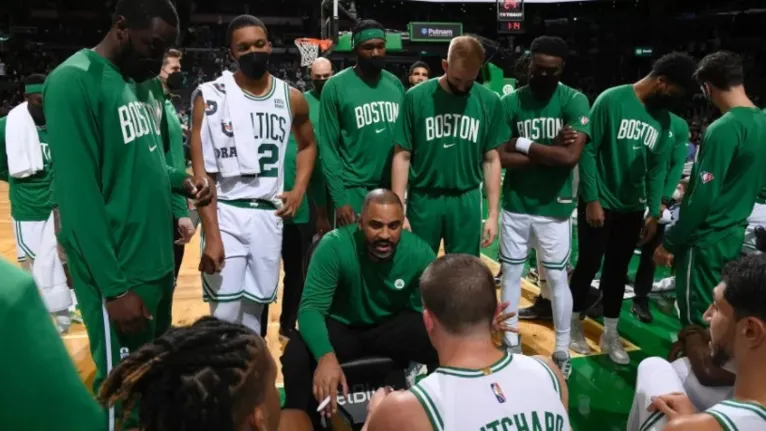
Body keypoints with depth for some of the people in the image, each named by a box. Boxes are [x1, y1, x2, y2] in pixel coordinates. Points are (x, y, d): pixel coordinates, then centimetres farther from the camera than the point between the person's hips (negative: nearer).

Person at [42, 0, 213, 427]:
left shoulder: (149, 84, 11)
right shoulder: (73, 83, -15)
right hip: (118, 272, -8)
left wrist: (181, 180, -1)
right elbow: (79, 196, -20)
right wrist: (114, 287, -19)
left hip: (159, 262, 8)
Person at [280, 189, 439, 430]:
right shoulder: (334, 246, -26)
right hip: (341, 327, -2)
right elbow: (311, 307, -29)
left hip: (394, 327, 2)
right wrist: (325, 356, -49)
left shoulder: (419, 253, -18)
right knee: (296, 356, -32)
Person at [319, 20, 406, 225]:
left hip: (393, 187, 4)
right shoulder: (336, 86, -6)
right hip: (354, 189, -4)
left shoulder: (396, 84, 8)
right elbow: (329, 148, -7)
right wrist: (339, 199, -12)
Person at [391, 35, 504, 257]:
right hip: (423, 199, -1)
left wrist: (493, 214, 2)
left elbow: (491, 160, 3)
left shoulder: (489, 101, -3)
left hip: (467, 201, 1)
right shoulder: (416, 97, -8)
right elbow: (402, 156, -4)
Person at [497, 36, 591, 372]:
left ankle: (562, 349, 24)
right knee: (511, 273, 12)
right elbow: (501, 157, -11)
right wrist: (550, 151, -17)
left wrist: (523, 144, -14)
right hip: (515, 205, 2)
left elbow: (571, 156, -21)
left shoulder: (574, 101, -8)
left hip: (554, 207, -2)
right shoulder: (511, 102, -3)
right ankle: (511, 341, 29)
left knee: (557, 277, 8)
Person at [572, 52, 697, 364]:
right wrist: (592, 199, -15)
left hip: (632, 209, 5)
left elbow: (658, 167, 8)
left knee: (618, 269, 12)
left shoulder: (663, 118, 4)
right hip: (598, 204, -5)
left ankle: (610, 334, 24)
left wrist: (654, 213, 4)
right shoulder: (611, 100, -14)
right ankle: (574, 325, 24)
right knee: (588, 265, 5)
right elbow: (588, 150, -14)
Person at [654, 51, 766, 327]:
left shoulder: (724, 129, -21)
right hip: (733, 235, 8)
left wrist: (669, 243, -13)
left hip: (706, 240, -8)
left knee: (697, 315, 4)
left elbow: (703, 198, -21)